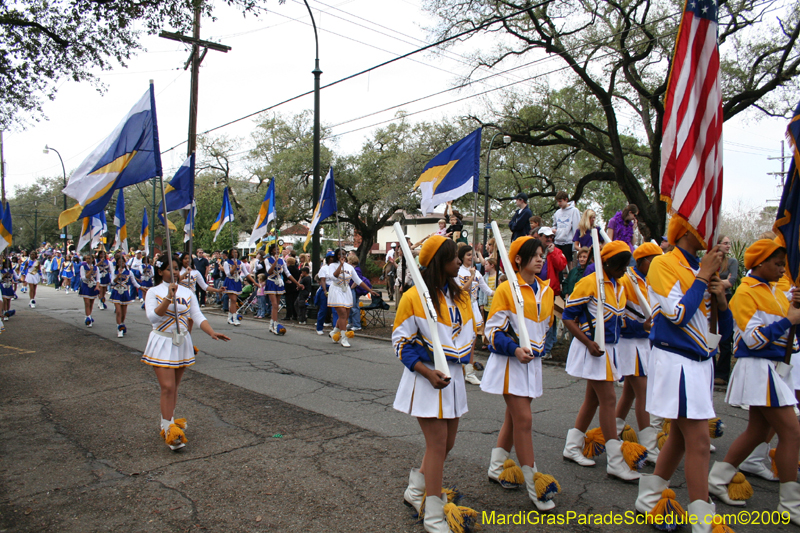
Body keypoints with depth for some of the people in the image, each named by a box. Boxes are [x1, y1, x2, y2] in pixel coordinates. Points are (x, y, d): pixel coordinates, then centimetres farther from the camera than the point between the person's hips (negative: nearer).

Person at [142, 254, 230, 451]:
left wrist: (212, 332, -15)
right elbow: (153, 317, -20)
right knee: (167, 387, -11)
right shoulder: (154, 292, -6)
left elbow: (198, 316, 0)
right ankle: (169, 430, -7)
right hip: (162, 343, -4)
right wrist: (169, 298, -30)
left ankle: (166, 421, 29)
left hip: (182, 343, 4)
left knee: (174, 386, 13)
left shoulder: (187, 292, 5)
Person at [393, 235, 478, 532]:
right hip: (427, 378, -7)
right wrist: (427, 372, -21)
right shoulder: (413, 297, -14)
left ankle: (415, 491, 37)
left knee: (446, 443, 15)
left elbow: (469, 333, 19)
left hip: (454, 377, 7)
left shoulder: (460, 295, 7)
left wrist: (461, 359, 5)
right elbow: (401, 342, -12)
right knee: (437, 445, -3)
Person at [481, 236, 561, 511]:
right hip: (510, 362, -7)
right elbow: (492, 329, -13)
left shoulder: (545, 290, 8)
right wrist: (515, 349, -25)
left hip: (532, 362, 7)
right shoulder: (506, 289, -12)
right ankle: (533, 485, 4)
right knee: (524, 420, -6)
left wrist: (540, 347, 13)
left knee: (513, 417, 16)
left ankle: (496, 468, 32)